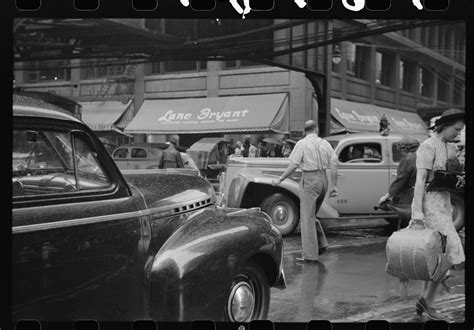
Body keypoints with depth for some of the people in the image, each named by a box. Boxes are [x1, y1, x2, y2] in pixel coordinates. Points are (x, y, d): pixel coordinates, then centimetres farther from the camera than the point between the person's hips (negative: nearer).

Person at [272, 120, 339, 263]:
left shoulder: (302, 143, -5)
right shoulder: (325, 143, 9)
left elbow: (293, 165, -10)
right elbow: (334, 165, 5)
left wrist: (280, 179, -1)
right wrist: (334, 186, 9)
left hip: (309, 179, -6)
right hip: (323, 179, 6)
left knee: (307, 217, -1)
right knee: (312, 216, 21)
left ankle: (310, 254, -1)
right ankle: (321, 243, 14)